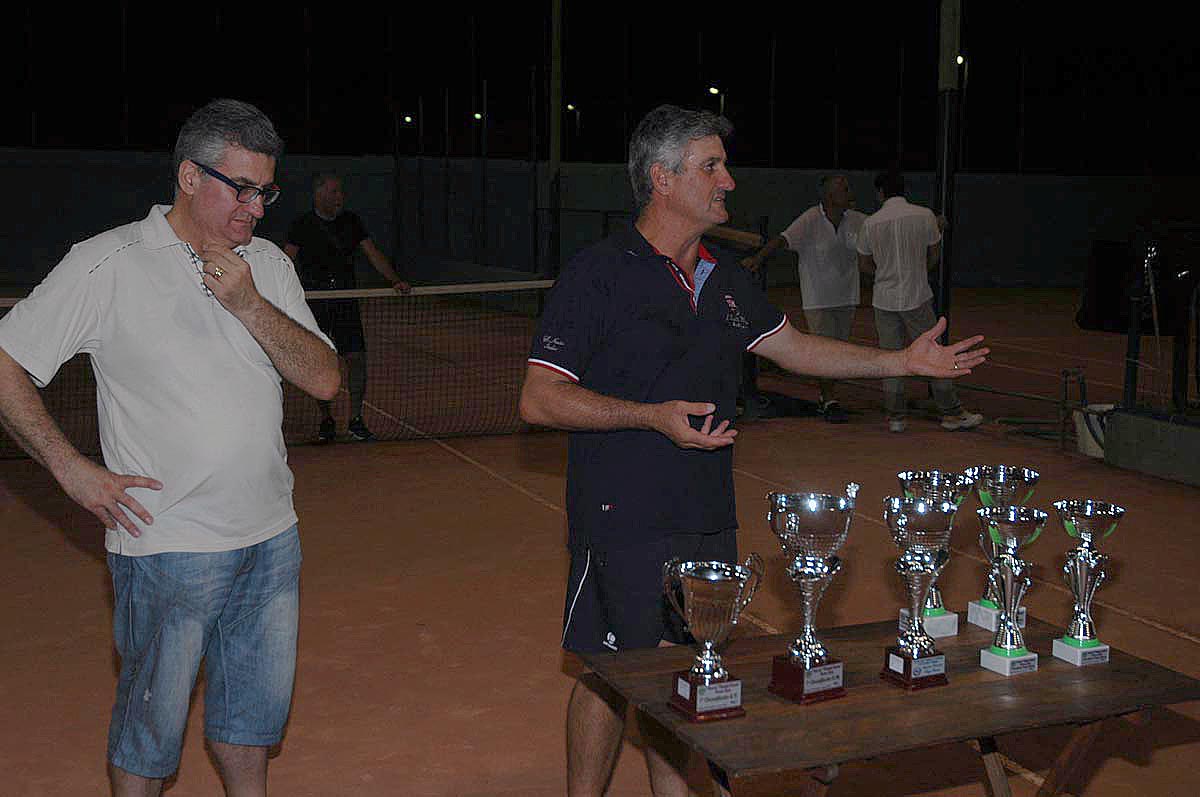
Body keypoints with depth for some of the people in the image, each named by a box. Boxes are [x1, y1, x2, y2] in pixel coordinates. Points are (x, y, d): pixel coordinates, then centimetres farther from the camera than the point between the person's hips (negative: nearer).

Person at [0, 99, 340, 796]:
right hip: (166, 547, -5)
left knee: (254, 708, 19)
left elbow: (324, 379, -3)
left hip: (271, 537, 5)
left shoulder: (267, 264, 5)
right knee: (153, 723, 8)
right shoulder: (108, 265, -10)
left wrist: (249, 305, -15)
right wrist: (73, 469, -10)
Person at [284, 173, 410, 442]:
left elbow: (373, 254, 6)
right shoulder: (303, 225, -2)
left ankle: (355, 419, 3)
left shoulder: (351, 222, 8)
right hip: (314, 303, -2)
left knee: (356, 357, -7)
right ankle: (326, 419, 17)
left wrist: (394, 280, -7)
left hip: (346, 301, 2)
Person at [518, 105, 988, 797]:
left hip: (708, 519, 7)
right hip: (623, 523, -6)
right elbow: (539, 399, -15)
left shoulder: (726, 279, 11)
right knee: (612, 677, 2)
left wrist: (905, 361, 19)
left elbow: (794, 346, 23)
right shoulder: (599, 274, -11)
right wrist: (653, 415, -24)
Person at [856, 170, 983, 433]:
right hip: (917, 298, -1)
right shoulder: (924, 215, -5)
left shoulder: (870, 223, -3)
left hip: (884, 300, 1)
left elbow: (864, 263, 9)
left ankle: (896, 417, 11)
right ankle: (952, 413, 11)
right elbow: (934, 256, 7)